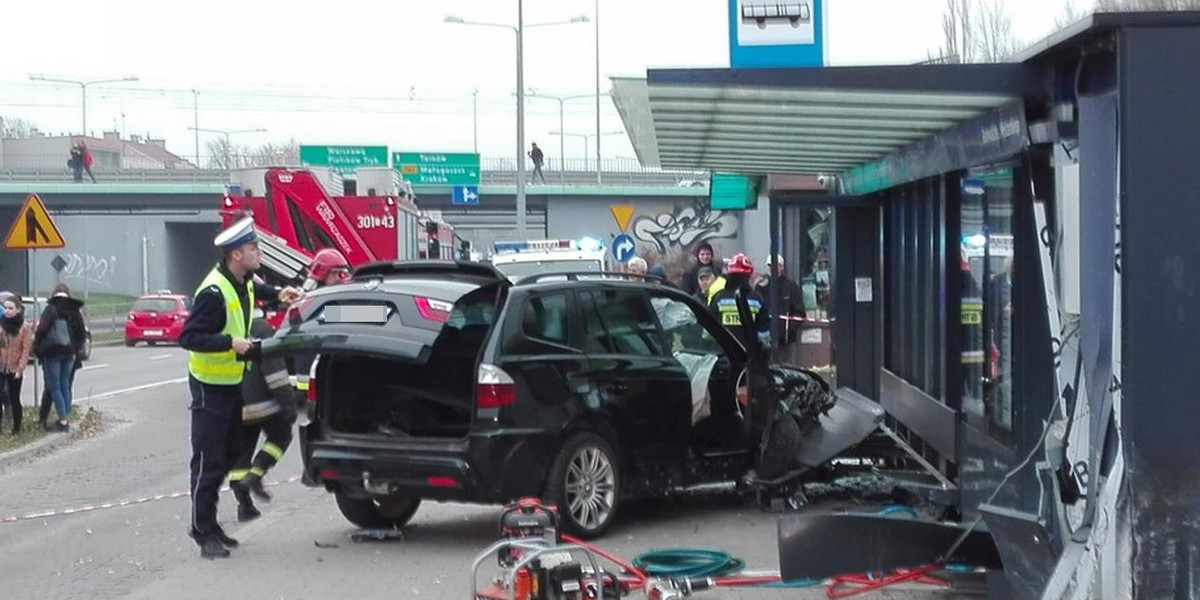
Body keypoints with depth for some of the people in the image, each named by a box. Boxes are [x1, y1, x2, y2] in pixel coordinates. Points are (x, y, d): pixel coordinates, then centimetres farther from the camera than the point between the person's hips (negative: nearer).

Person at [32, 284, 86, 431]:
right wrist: (78, 349, 19)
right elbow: (82, 333, 9)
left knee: (55, 387, 0)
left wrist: (37, 347, -2)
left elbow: (41, 330, -14)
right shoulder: (75, 311, 6)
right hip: (70, 352, 5)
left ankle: (63, 421, -5)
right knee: (65, 386, 14)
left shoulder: (51, 309, -9)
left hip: (52, 351, -5)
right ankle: (66, 418, 15)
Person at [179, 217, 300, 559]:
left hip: (232, 382, 10)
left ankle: (208, 526, 26)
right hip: (210, 386, -9)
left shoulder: (242, 282, 4)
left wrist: (276, 295, 17)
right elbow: (188, 337, -28)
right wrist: (230, 343, -33)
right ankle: (203, 532, 3)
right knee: (208, 462, -5)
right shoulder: (214, 293, -25)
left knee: (229, 455, 15)